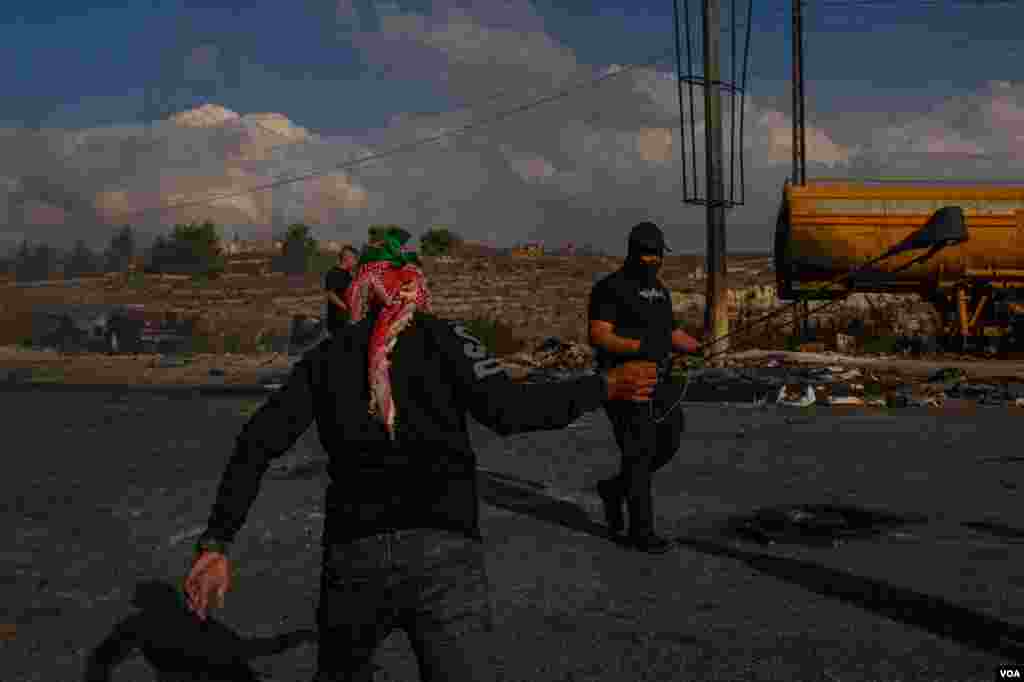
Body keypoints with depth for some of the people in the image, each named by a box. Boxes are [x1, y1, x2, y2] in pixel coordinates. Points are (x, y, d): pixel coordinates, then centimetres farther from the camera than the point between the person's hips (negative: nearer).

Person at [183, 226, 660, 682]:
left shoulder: (325, 358, 15)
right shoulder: (442, 336, 7)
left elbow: (259, 442, 6)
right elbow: (507, 409, -7)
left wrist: (215, 542, 6)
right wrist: (605, 386, 2)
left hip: (353, 554, 3)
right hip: (444, 554, -2)